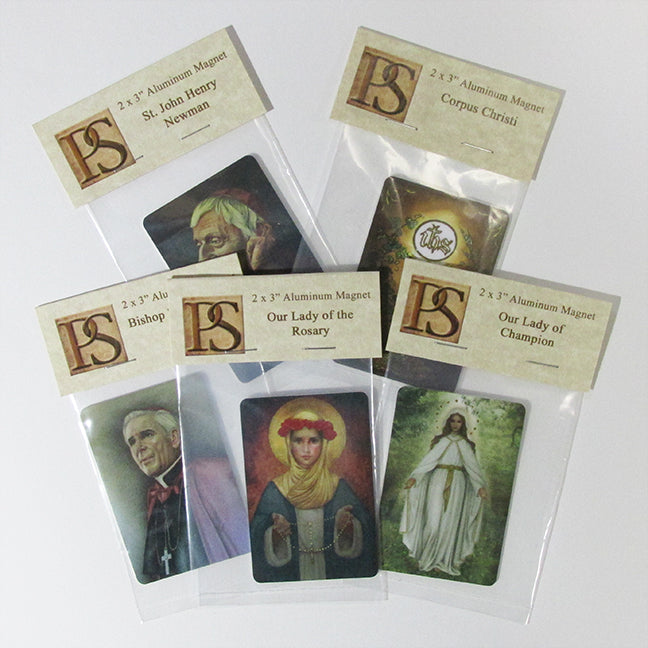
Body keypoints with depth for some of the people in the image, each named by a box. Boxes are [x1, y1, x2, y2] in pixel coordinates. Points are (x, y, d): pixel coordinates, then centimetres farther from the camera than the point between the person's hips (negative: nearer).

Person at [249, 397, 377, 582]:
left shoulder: (339, 487, 2)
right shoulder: (275, 490, 0)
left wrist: (347, 526, -15)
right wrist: (276, 534, -17)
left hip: (333, 575, -1)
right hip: (289, 577, 1)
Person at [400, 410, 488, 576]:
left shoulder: (464, 444, 13)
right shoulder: (442, 441, 11)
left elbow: (472, 465, 6)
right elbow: (428, 460, 4)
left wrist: (480, 486, -8)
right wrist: (414, 477, -8)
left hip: (457, 483, 1)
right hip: (439, 480, -1)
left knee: (450, 520, -2)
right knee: (434, 517, -7)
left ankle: (444, 560, 6)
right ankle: (430, 558, 3)